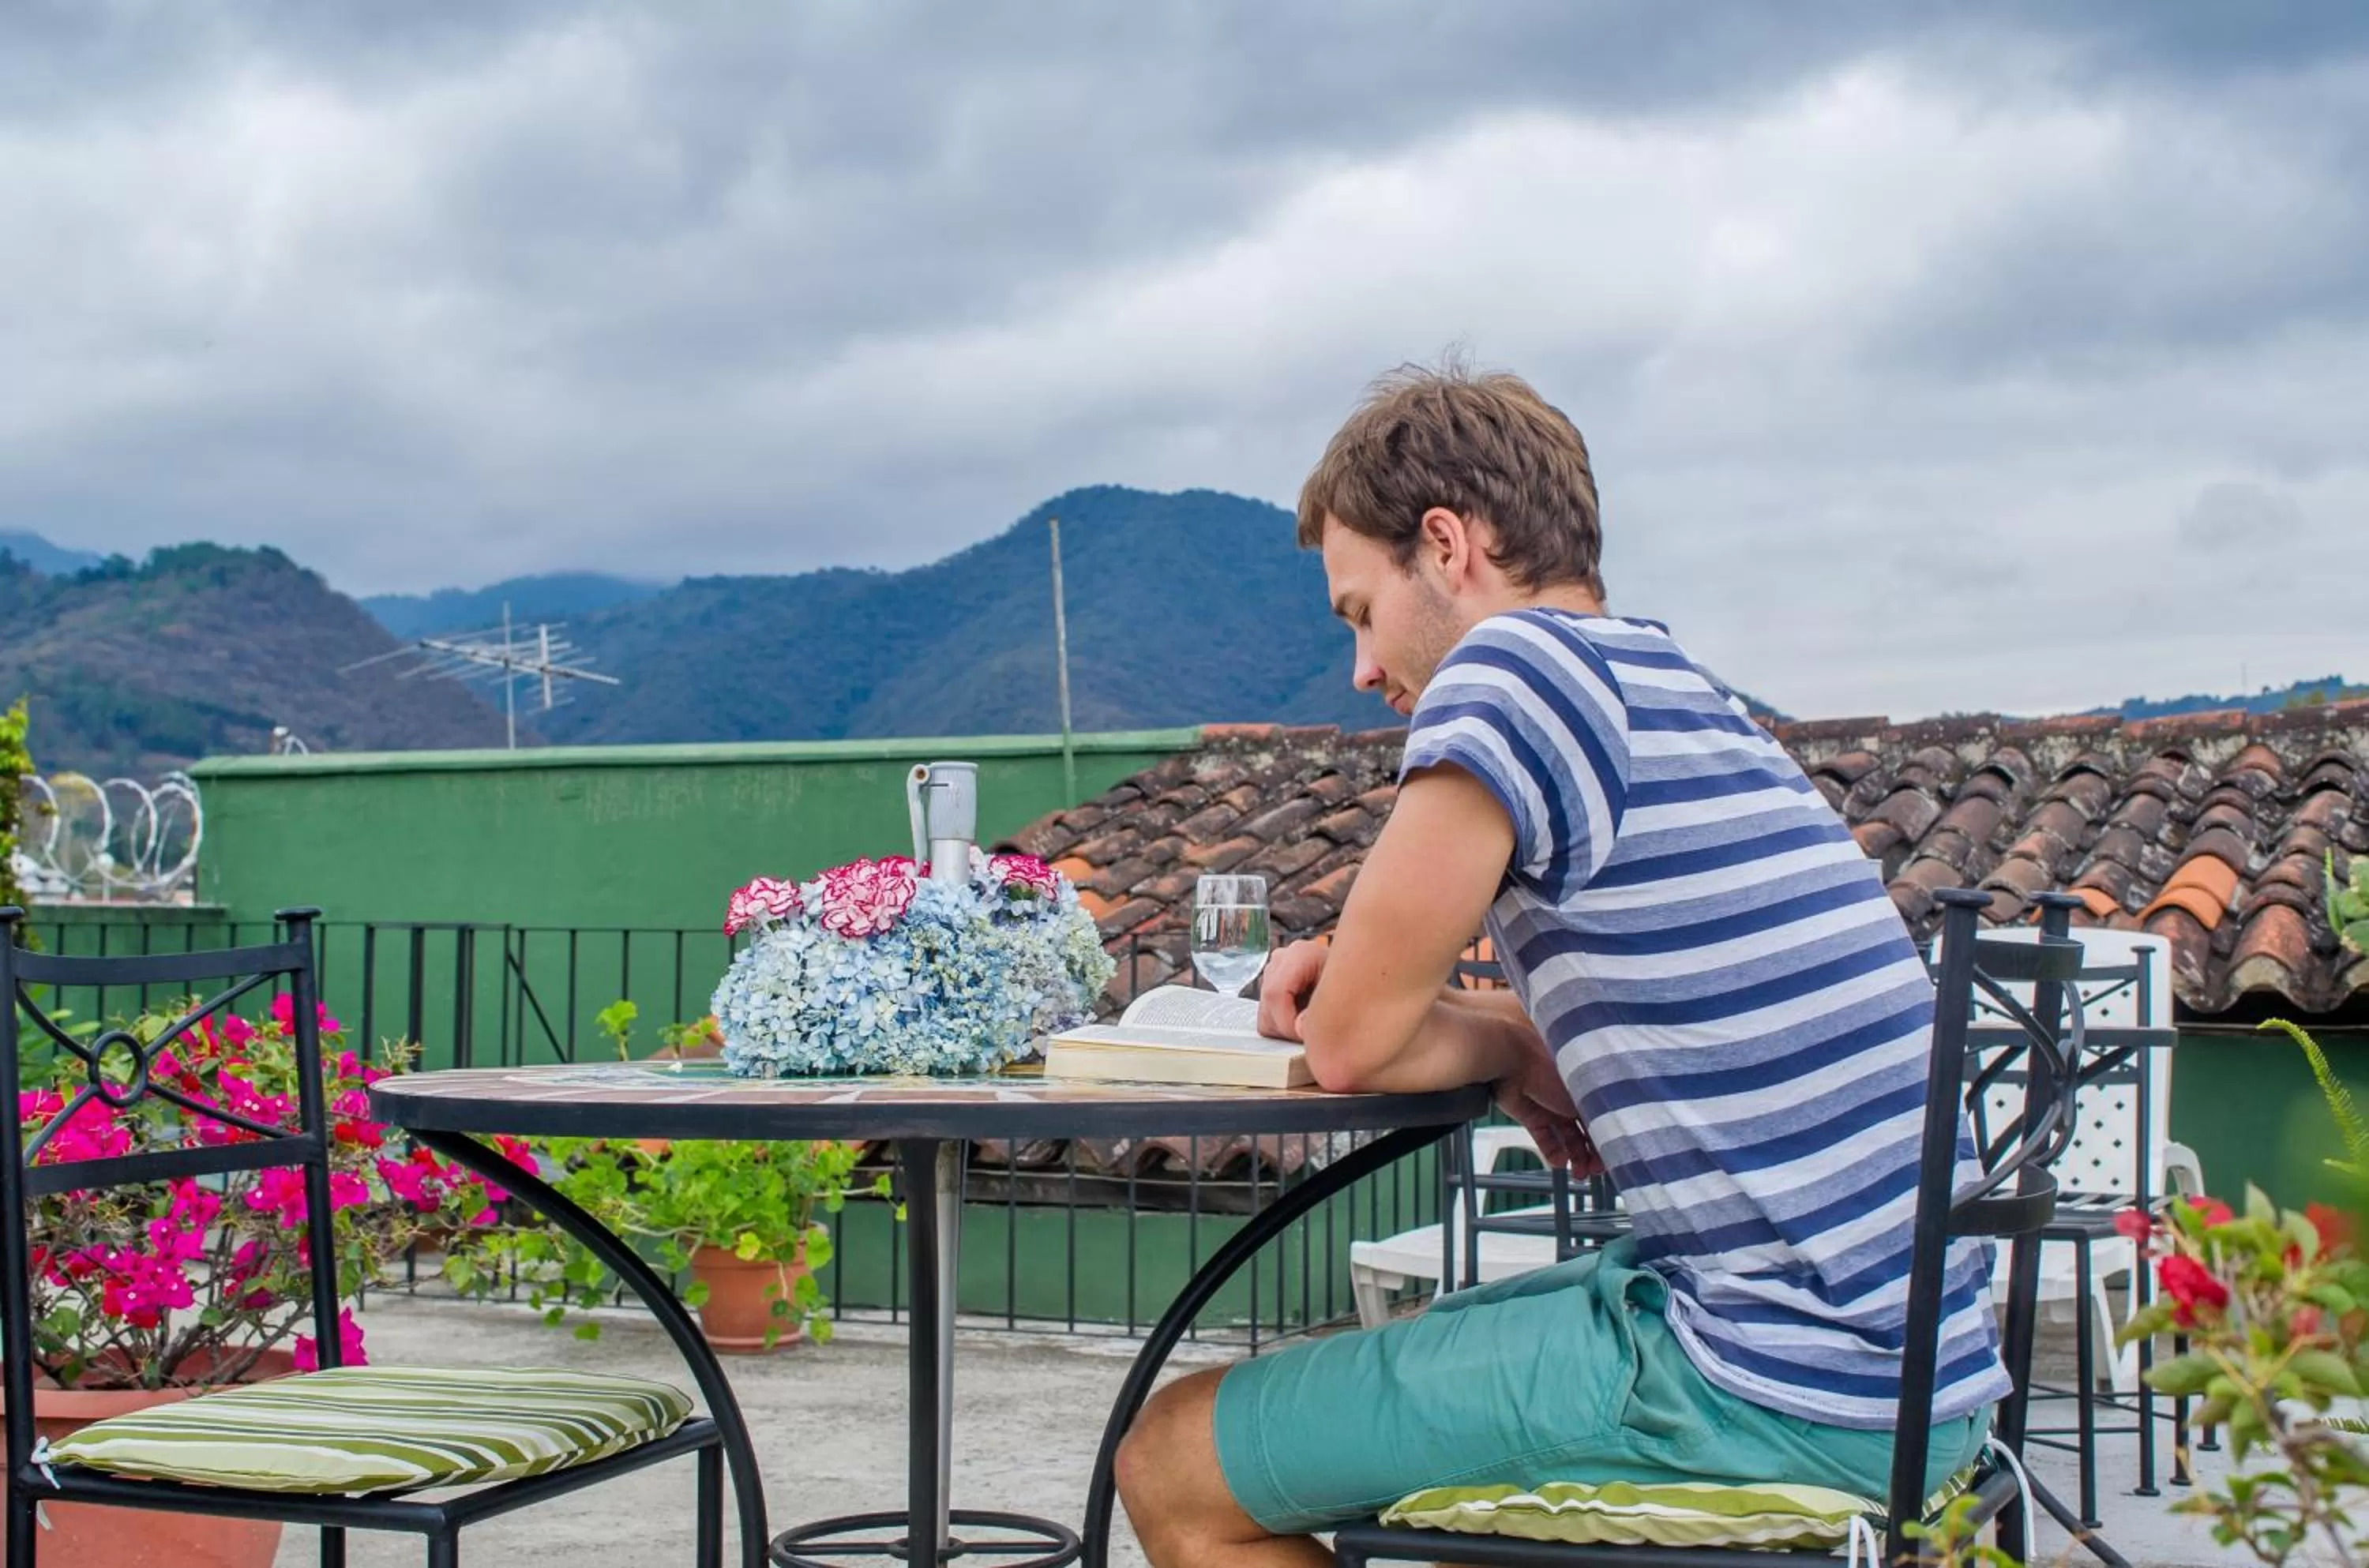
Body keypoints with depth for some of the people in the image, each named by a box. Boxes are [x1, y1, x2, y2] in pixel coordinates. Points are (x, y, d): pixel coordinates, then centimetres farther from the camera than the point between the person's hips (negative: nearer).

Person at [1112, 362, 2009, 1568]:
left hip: (1786, 1392, -10)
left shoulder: (1513, 663, -13)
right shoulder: (1675, 686, 16)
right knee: (1396, 1361, 30)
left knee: (1175, 1464, -2)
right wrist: (1364, 974, 10)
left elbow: (1348, 1048, -9)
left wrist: (1510, 1050, 9)